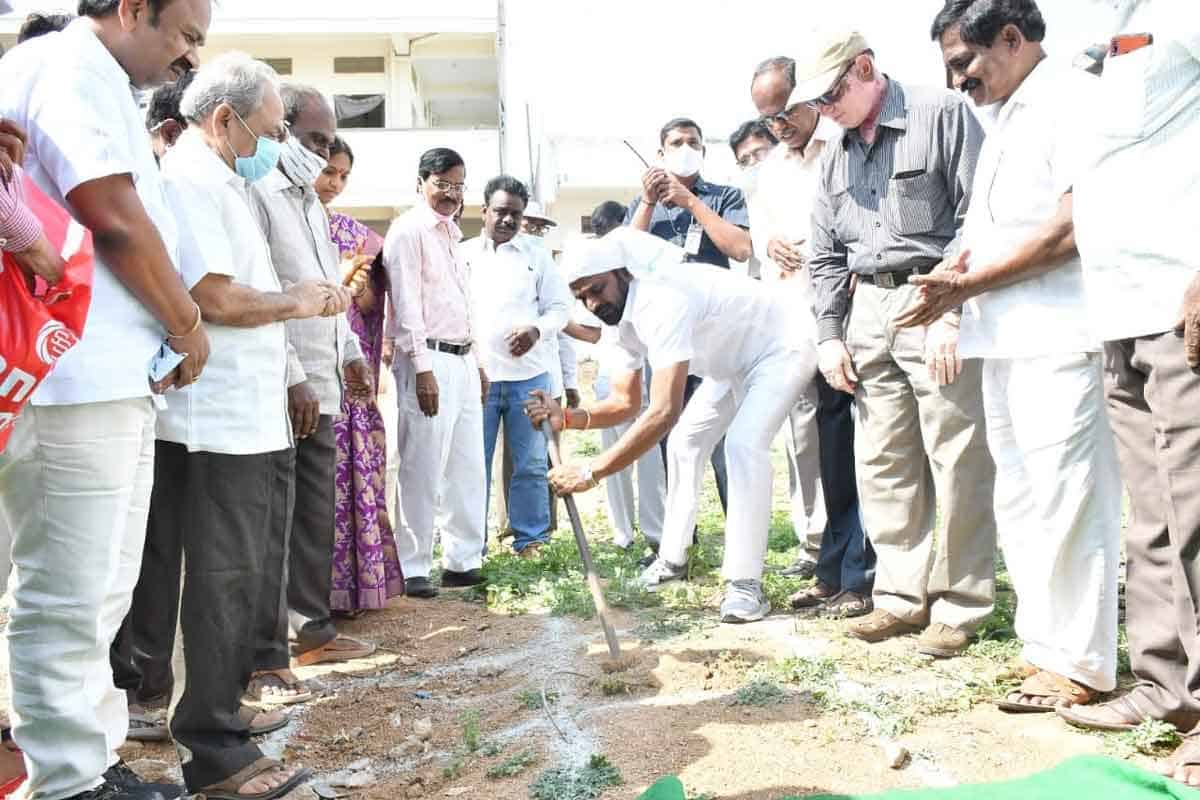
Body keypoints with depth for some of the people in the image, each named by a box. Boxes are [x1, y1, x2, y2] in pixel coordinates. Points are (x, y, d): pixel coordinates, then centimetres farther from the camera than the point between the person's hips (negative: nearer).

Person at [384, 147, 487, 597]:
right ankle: (412, 571, 5)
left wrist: (477, 362, 20)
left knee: (468, 469, 11)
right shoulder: (408, 231, -7)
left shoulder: (451, 233, 19)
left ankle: (463, 561, 21)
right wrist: (422, 369, -19)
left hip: (463, 360, 9)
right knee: (423, 472, -5)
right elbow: (407, 304, -14)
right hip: (430, 361, -9)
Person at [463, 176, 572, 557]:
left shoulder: (537, 253, 10)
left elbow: (559, 306, 8)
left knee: (530, 464, 5)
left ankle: (531, 539, 15)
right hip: (476, 375, 0)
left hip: (529, 373, 0)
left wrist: (537, 330, -12)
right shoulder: (462, 254, 10)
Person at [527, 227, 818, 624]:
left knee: (744, 446, -25)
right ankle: (673, 558, 24)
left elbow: (664, 411, -45)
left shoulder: (662, 303, -37)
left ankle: (744, 583, -18)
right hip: (737, 358, 10)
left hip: (783, 347, -10)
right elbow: (627, 403, -1)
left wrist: (591, 472, -44)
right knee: (686, 440, 12)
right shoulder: (626, 319, -6)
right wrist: (567, 417, -18)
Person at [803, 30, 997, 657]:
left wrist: (951, 314, -16)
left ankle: (959, 605, 6)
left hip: (938, 305, -6)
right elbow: (825, 256, 21)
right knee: (883, 460, 7)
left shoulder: (942, 115, -3)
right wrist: (830, 334, 11)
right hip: (868, 310, 7)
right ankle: (903, 595, 16)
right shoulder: (834, 156, 17)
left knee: (957, 459, -4)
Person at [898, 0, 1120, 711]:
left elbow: (1072, 226, -15)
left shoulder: (1074, 99, -6)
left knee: (1064, 502, -6)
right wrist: (953, 280, 3)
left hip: (1058, 339, -9)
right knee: (1021, 504, 12)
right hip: (1006, 339, 9)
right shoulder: (1005, 120, 21)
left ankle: (1080, 663, 4)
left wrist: (965, 285, -13)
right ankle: (1046, 645, 21)